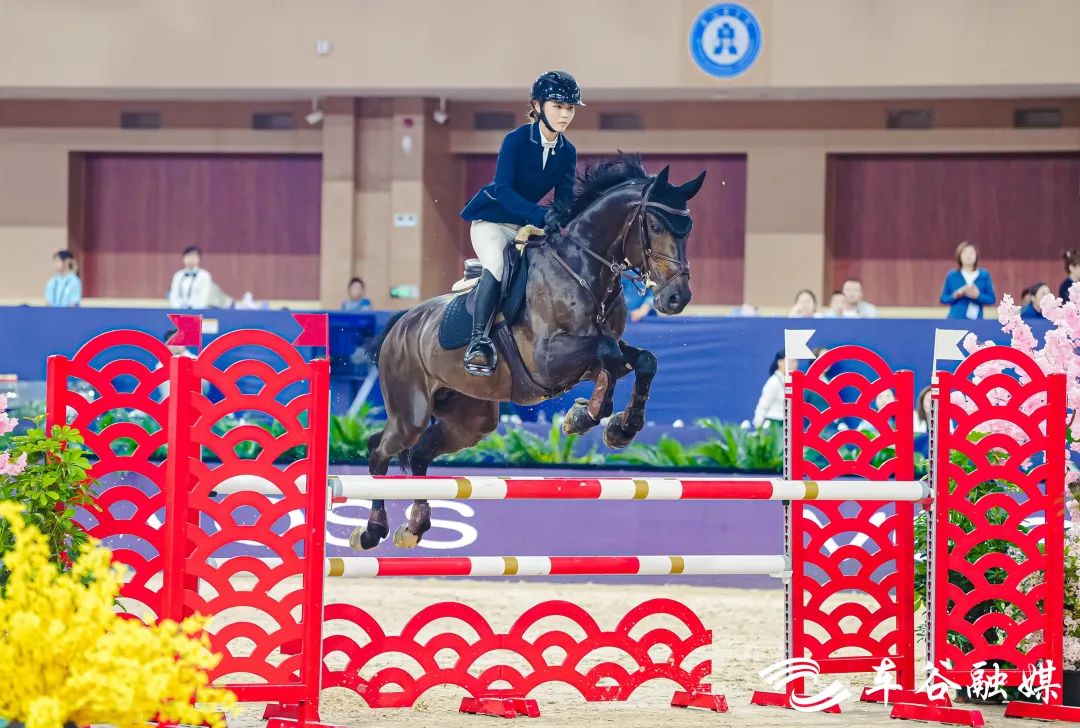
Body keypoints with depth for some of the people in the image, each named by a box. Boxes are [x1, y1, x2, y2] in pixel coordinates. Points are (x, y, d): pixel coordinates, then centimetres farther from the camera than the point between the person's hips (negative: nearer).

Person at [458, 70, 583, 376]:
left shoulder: (567, 152, -2)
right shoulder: (516, 141, -19)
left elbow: (565, 199, -3)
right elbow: (503, 190, -28)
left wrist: (562, 220, -28)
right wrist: (540, 215, -40)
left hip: (529, 224, 7)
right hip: (492, 218, -7)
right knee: (496, 265, -32)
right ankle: (478, 342, -31)